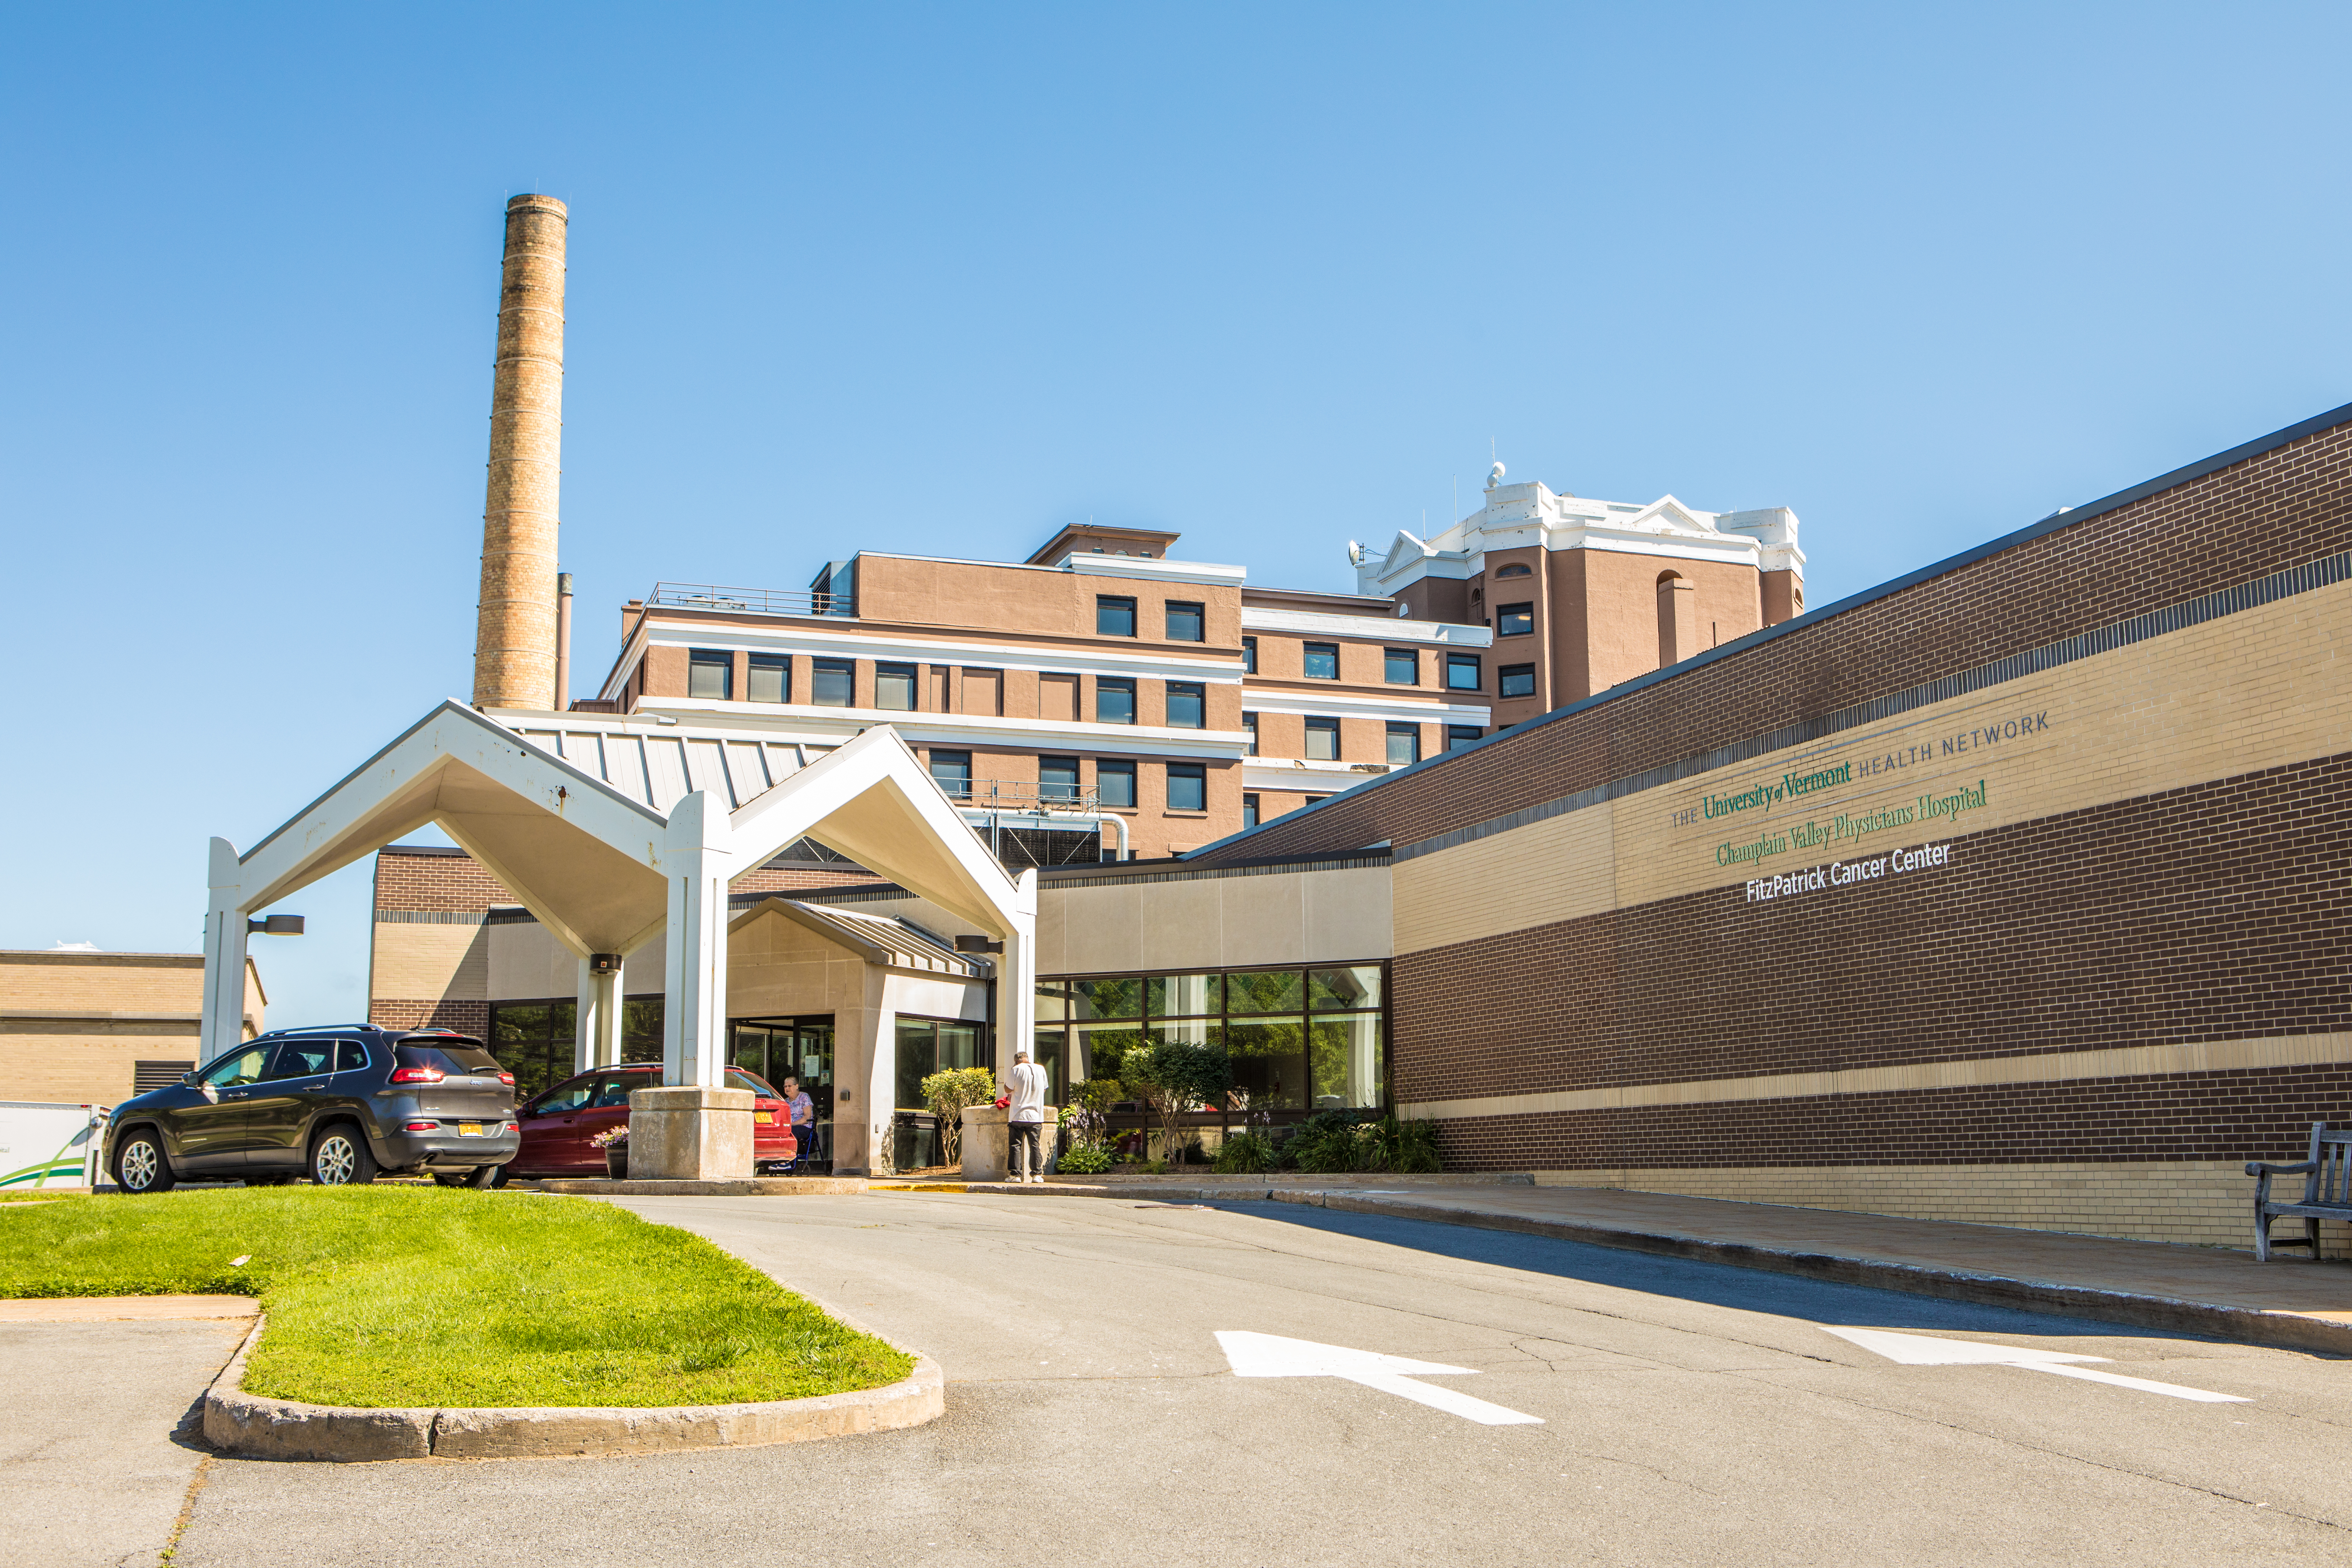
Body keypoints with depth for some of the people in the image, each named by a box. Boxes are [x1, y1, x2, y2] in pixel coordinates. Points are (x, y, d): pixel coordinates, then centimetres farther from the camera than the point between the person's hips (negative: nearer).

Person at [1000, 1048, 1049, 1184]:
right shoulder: (1040, 1069, 4)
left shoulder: (1016, 1070, -8)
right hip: (1036, 1115, 3)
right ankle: (1037, 1174, 6)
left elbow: (1008, 1089, -2)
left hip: (1018, 1115, -3)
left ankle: (1015, 1175, 0)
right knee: (1035, 1145, 8)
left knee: (1015, 1145, 3)